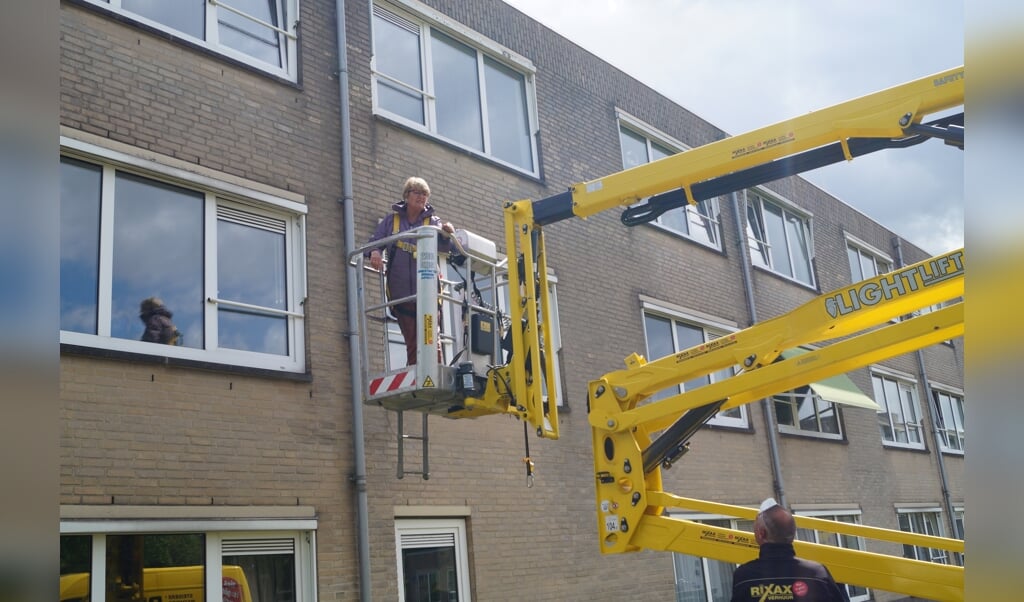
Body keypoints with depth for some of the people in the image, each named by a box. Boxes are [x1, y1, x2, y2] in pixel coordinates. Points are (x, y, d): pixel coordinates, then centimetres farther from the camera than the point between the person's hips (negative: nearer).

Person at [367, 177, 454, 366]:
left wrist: (449, 234, -28)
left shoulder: (433, 222, 9)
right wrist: (375, 252, -14)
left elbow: (445, 247, -5)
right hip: (401, 294, 2)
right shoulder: (391, 220, 12)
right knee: (411, 343, 8)